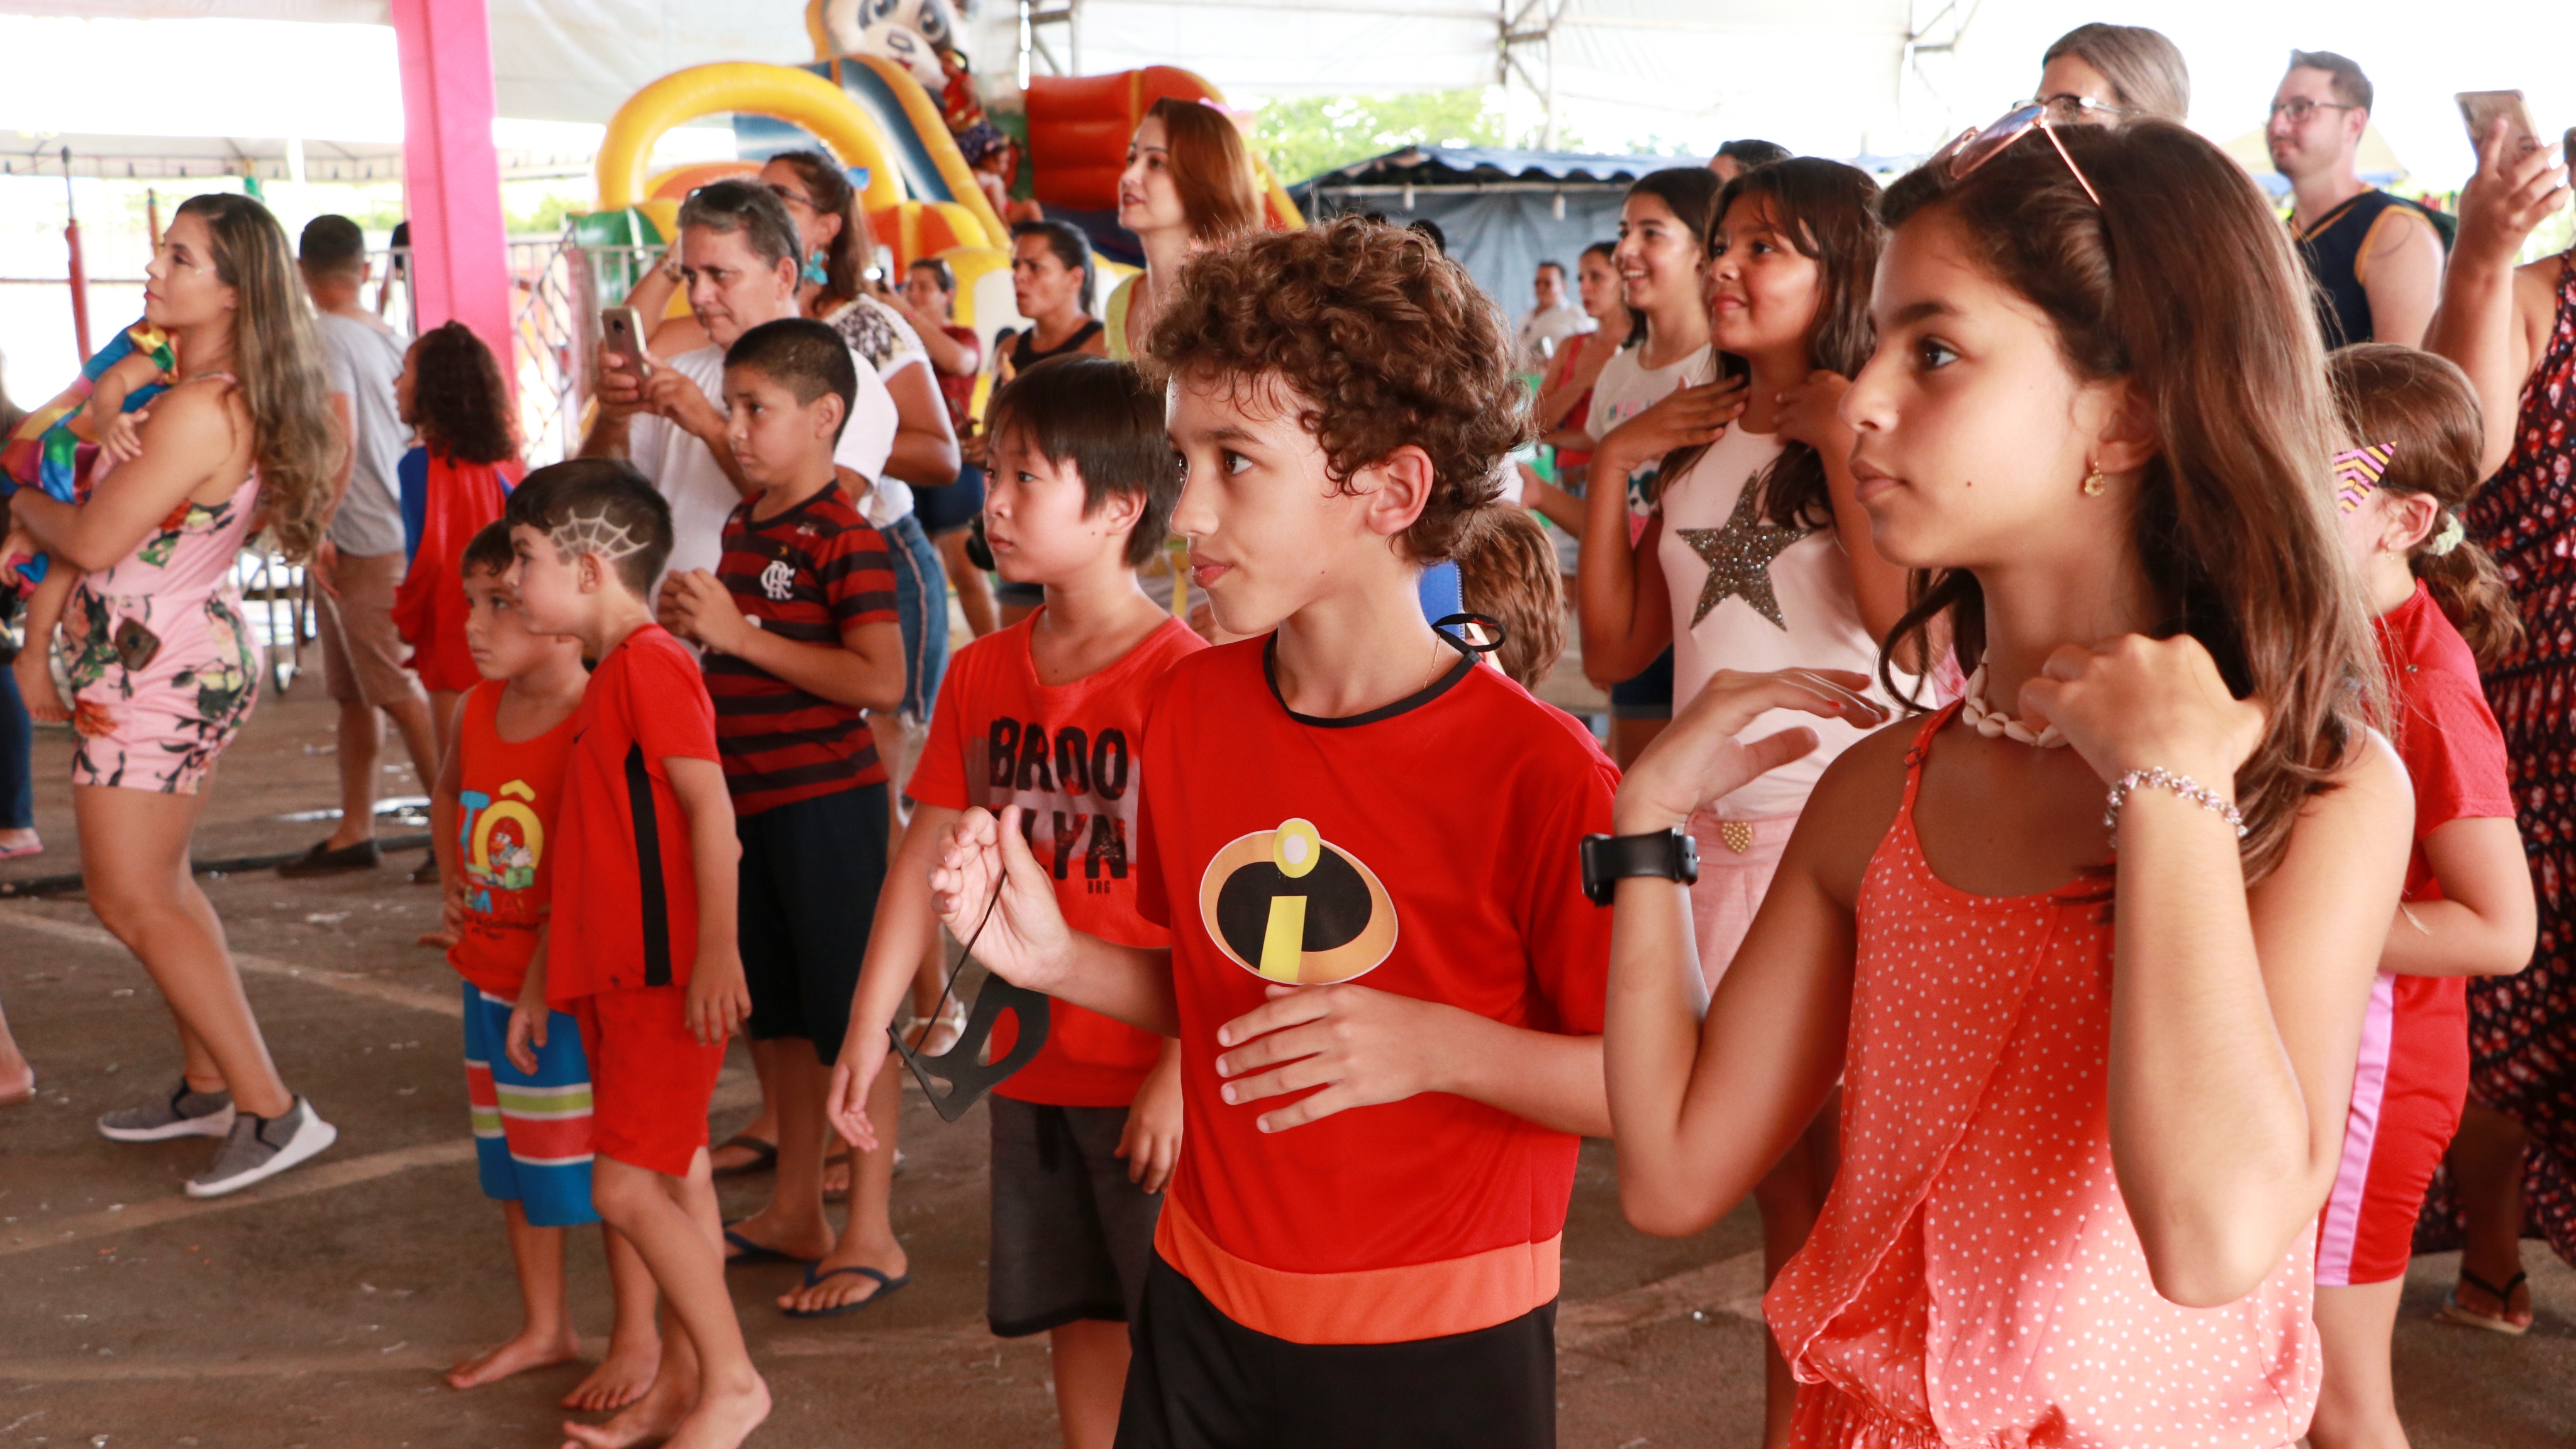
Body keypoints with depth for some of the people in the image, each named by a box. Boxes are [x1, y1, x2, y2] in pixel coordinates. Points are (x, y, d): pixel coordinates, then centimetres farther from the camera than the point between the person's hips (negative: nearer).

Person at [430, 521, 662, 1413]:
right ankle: (543, 1329, 35)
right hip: (490, 978, 8)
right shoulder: (478, 710, 3)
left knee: (601, 1164, 4)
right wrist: (451, 880, 13)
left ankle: (637, 1338, 22)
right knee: (510, 1160, 19)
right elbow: (447, 791, 24)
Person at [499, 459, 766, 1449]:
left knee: (627, 1184, -9)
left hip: (667, 976, -10)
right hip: (613, 975, 10)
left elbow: (711, 809, -21)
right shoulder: (606, 680, 18)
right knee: (675, 1180, 14)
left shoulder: (648, 662, -13)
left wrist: (717, 954, -25)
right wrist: (540, 984, 21)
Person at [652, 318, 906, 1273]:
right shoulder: (741, 526, 12)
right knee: (775, 1015, 17)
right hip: (748, 799, 9)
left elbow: (881, 680, -26)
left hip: (826, 801, -9)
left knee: (849, 1015, -1)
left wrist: (739, 633, -22)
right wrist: (689, 623, 4)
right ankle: (794, 1213, 29)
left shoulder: (844, 538, -15)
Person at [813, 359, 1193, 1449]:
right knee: (1077, 1316, 18)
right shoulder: (985, 673, 3)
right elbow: (928, 856, 6)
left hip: (1149, 1074, -6)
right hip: (1032, 1063, 6)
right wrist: (870, 1027, 4)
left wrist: (1180, 1073, -19)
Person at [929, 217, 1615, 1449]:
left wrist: (1433, 1045, -27)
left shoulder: (1535, 771, -20)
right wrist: (1058, 960, -6)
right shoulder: (1188, 709, -2)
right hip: (1206, 1305, 5)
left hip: (1439, 1346, -4)